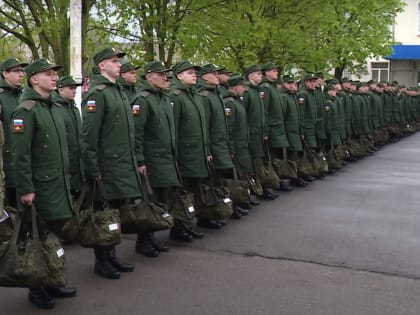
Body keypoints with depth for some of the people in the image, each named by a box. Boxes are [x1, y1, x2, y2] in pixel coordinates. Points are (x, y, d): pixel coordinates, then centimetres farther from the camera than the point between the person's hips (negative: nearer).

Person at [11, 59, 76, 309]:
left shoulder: (55, 108, 13)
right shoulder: (26, 110, -13)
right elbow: (20, 154, -17)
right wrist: (26, 189, -19)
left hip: (60, 184, 8)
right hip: (41, 186, -8)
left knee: (56, 234, 13)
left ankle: (51, 282, 27)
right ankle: (37, 288, 16)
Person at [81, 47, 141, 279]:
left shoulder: (118, 91, 15)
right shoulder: (97, 93, -13)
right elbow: (88, 135, -18)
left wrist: (133, 161, 17)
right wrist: (92, 169, -19)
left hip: (123, 165, 8)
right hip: (106, 167, -8)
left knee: (116, 212, 15)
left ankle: (111, 256, 28)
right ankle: (101, 262, 15)